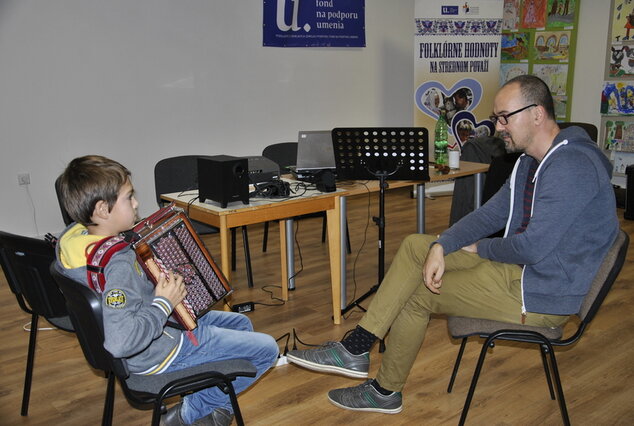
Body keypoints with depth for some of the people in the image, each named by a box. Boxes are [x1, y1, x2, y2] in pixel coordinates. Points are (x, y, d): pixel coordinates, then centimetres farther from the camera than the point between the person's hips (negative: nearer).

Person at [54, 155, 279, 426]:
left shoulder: (72, 235, -6)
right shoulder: (117, 262, -35)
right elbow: (120, 341, -45)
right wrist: (165, 304, -30)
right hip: (160, 354, -10)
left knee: (240, 323, 22)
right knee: (266, 348, -3)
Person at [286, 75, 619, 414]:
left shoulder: (570, 167, -24)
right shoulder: (531, 160, 10)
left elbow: (533, 246, -29)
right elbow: (490, 214, 9)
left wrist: (479, 248, -9)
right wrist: (441, 247, -7)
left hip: (542, 295, -10)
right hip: (518, 267, 10)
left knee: (417, 294, -6)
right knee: (414, 246, 1)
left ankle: (385, 391, 14)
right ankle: (356, 349, 2)